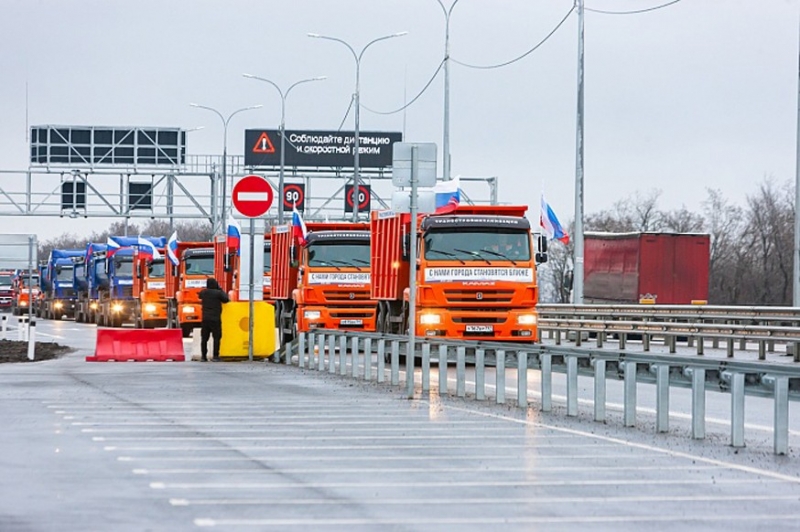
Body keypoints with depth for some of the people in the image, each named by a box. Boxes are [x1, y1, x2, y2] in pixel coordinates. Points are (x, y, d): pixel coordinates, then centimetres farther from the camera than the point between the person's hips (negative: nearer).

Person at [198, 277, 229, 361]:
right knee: (216, 338, 0)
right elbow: (226, 299, 1)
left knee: (204, 338, 8)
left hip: (205, 319, 4)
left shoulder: (203, 292, 6)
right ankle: (215, 356, -6)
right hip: (215, 319, -4)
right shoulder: (218, 293, -9)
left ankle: (203, 356, 8)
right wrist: (220, 290, 8)